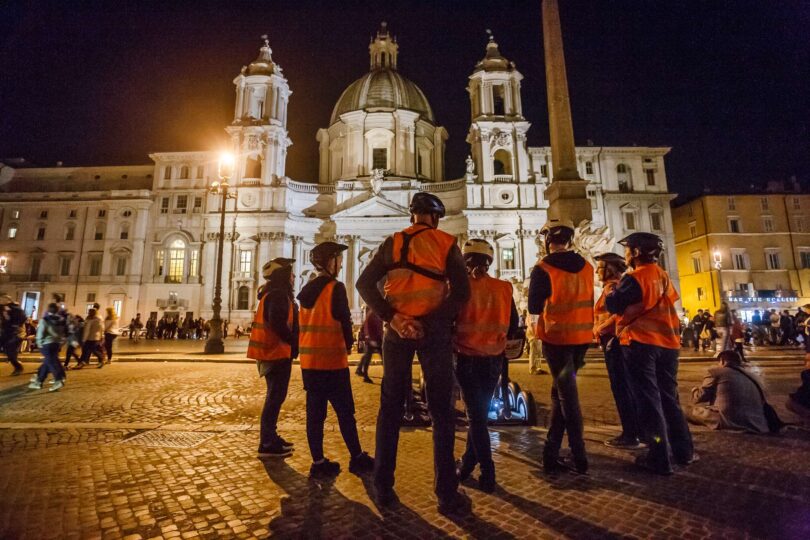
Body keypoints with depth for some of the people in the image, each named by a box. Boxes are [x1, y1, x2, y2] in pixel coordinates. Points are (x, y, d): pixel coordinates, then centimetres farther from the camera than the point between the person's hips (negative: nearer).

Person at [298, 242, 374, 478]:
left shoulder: (307, 290, 11)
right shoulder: (336, 288, -12)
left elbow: (307, 324, 15)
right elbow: (344, 321, -11)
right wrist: (348, 345, 7)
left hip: (309, 359, 7)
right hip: (332, 360, -7)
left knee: (314, 412, 9)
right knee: (345, 412, 4)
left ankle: (318, 463, 16)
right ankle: (357, 459, 15)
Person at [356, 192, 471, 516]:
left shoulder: (393, 242, 6)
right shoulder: (446, 243, 1)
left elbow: (364, 284, -4)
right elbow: (461, 291, -10)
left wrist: (391, 318, -10)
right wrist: (434, 322, -11)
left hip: (398, 331, 2)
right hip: (434, 331, -1)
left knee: (390, 408, 13)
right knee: (441, 412, 8)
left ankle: (383, 487, 21)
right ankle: (447, 495, 14)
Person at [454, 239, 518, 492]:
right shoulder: (504, 288, -2)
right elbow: (513, 325, 6)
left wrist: (454, 342, 9)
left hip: (468, 358, -3)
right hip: (494, 359, 4)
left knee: (476, 414, 8)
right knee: (480, 412, 18)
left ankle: (488, 473, 9)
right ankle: (468, 463, 31)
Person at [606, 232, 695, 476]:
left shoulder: (634, 278, -12)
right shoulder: (663, 276, 11)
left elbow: (613, 305, -11)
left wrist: (611, 290, 9)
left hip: (640, 343, -7)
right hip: (667, 341, 7)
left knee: (648, 399, 0)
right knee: (669, 397, 18)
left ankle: (659, 459, 3)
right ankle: (684, 451, 25)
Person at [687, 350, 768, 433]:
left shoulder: (716, 371, 3)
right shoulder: (752, 377, 21)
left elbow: (699, 398, 4)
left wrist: (695, 390, 26)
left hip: (729, 422, -7)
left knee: (693, 411, 8)